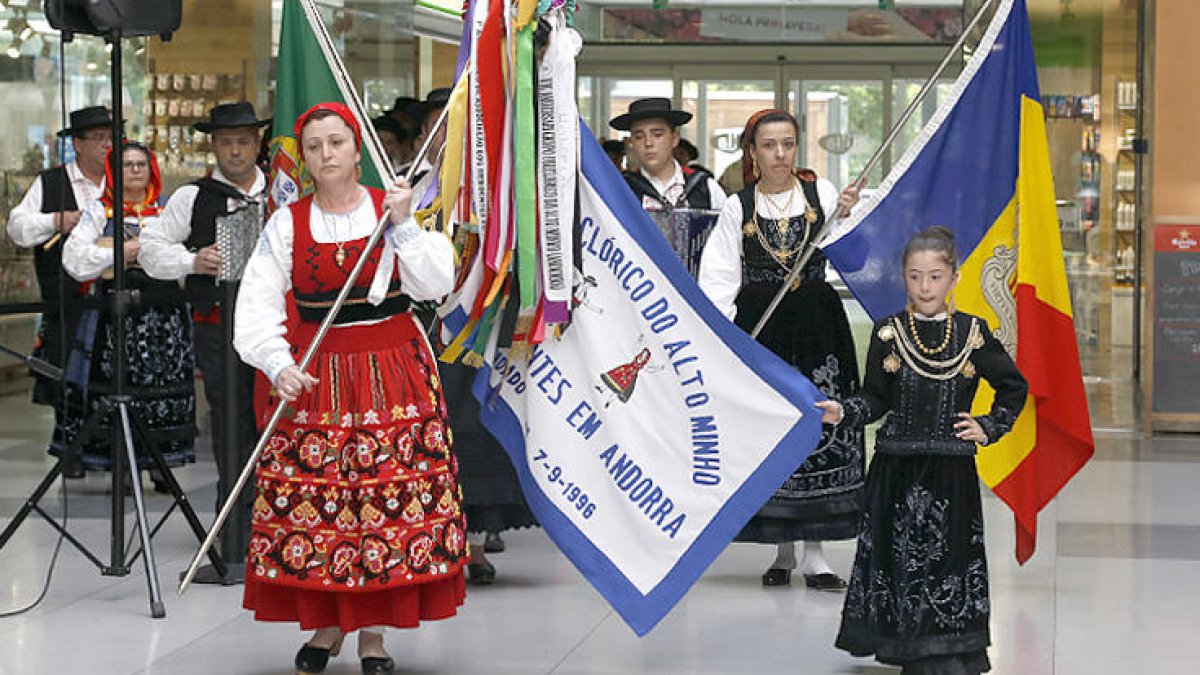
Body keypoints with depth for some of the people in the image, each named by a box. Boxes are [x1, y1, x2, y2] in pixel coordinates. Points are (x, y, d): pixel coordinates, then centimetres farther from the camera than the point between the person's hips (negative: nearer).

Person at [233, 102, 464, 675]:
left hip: (394, 376, -1)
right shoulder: (287, 224, 3)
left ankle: (374, 629, 8)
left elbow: (435, 285, -7)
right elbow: (257, 305, -3)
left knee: (388, 497, -3)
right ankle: (326, 622, 15)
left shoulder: (395, 209, 3)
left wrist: (402, 225, -15)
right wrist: (278, 366, -18)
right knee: (312, 500, -2)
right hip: (315, 377, 1)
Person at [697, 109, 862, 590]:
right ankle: (783, 550, 14)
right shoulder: (738, 208, 5)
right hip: (760, 326, 0)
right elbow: (719, 277, 3)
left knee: (821, 425, -4)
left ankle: (815, 553, 3)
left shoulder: (820, 191, 5)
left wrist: (846, 217, -19)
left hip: (817, 324, 0)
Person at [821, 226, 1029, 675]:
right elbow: (875, 398, 7)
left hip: (951, 470, 0)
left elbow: (1014, 386, 15)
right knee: (900, 556, -1)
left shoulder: (972, 333, 4)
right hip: (897, 469, 1)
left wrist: (989, 427, 5)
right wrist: (842, 413, -10)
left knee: (951, 554, -3)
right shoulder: (888, 333, 4)